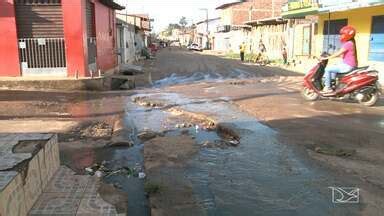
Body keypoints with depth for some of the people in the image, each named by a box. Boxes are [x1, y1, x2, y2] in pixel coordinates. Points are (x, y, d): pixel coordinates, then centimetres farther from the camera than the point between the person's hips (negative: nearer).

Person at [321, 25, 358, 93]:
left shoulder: (348, 44, -17)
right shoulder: (351, 43, 15)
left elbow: (338, 53, -18)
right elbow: (341, 54, 19)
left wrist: (326, 58, -13)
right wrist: (330, 56, 16)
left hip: (347, 66, -11)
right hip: (349, 65, 11)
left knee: (328, 69, -9)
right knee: (332, 67, 29)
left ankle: (327, 88, -4)